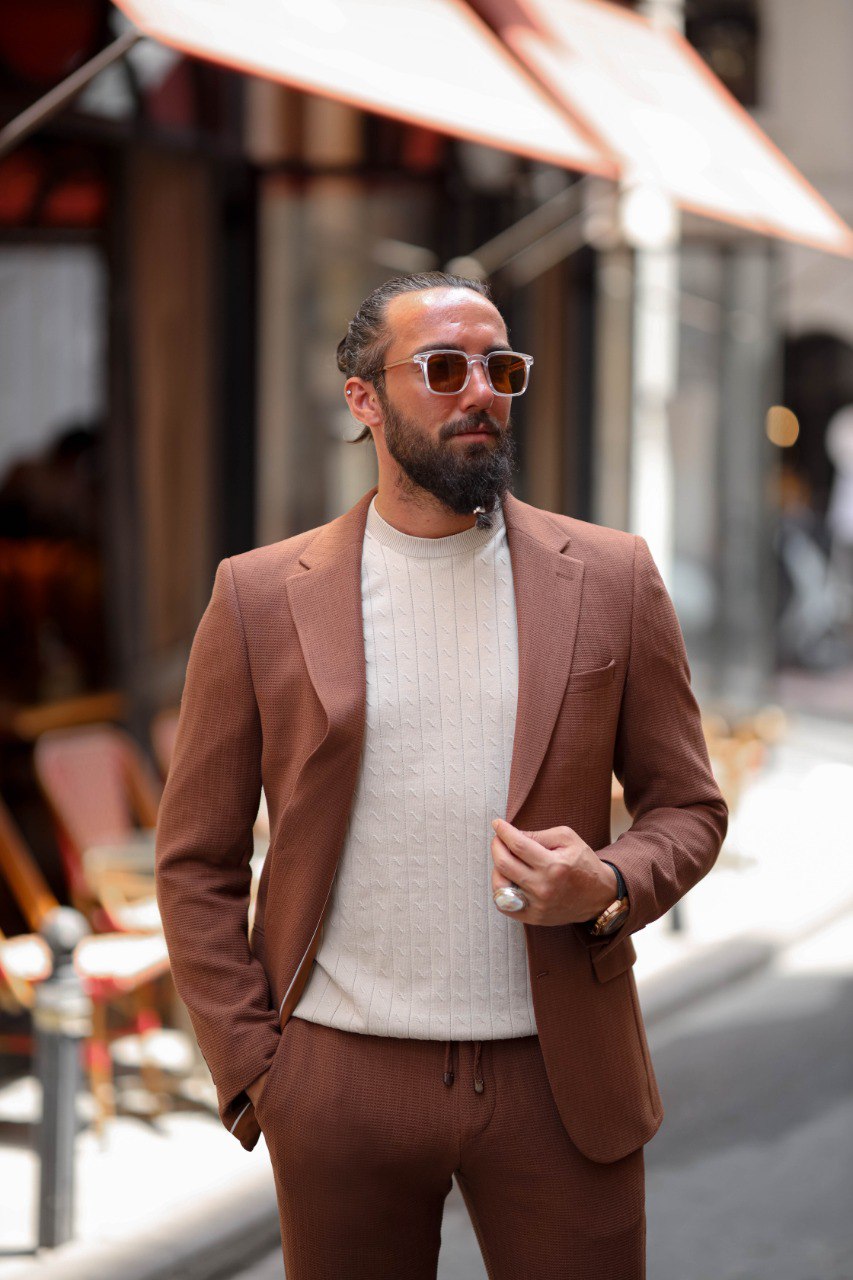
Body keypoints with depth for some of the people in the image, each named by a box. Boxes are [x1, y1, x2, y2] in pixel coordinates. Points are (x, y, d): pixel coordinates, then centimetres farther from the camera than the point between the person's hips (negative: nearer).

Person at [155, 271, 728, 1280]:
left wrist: (610, 888, -12)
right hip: (343, 1082, 0)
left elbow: (688, 808, 9)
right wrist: (249, 1070, -3)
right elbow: (196, 861, 4)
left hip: (559, 1081, 1)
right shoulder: (260, 599, 1)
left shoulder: (610, 581, 4)